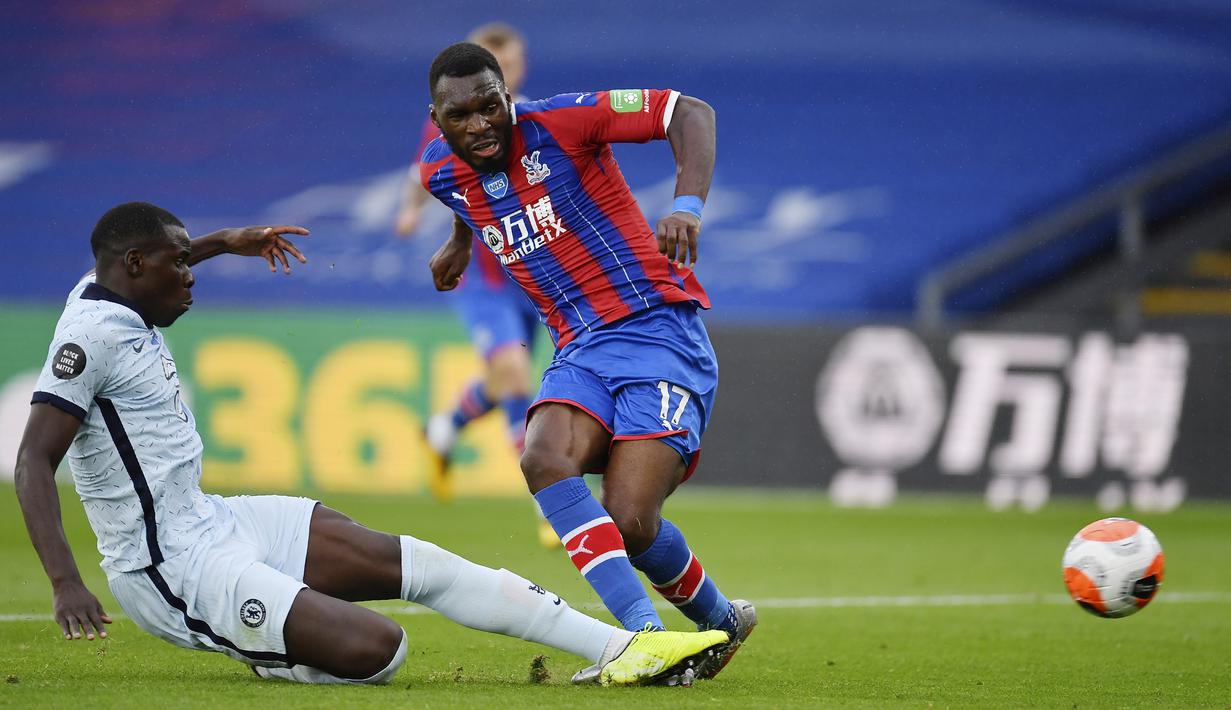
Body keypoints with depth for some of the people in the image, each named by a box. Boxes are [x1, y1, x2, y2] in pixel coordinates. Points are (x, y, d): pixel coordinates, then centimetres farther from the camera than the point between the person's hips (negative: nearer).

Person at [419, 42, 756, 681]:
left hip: (659, 332, -5)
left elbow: (690, 112, -11)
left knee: (630, 523, -19)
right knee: (544, 460, -28)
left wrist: (688, 206, -25)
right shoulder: (442, 174, 8)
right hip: (580, 351, 6)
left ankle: (721, 621, 11)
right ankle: (644, 631, -30)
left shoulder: (560, 123, -9)